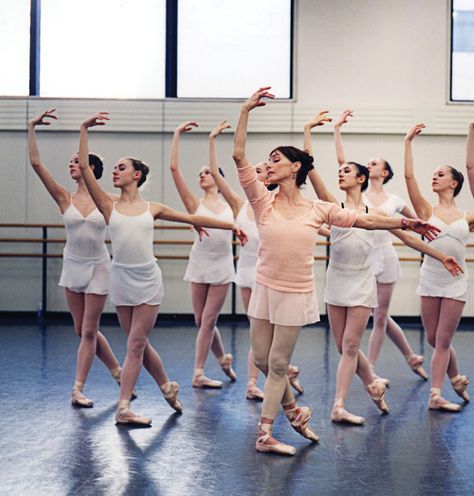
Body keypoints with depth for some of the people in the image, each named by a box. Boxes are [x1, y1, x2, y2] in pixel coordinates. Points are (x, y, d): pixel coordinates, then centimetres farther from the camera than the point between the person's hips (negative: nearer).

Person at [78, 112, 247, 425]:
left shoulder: (153, 208, 4)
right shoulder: (109, 206, 1)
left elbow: (193, 218, 12)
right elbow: (84, 167, -7)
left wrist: (231, 226, 13)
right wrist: (84, 129, -11)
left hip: (148, 280, -1)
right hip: (121, 280, 1)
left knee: (135, 345, -1)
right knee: (139, 344, 9)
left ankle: (124, 407, 5)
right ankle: (168, 386, 31)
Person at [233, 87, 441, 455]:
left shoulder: (317, 210, -4)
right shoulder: (263, 202, -5)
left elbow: (364, 220, 1)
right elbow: (239, 156, -14)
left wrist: (406, 223, 1)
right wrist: (246, 111, -17)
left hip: (296, 294, -2)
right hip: (265, 288, 2)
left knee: (278, 364, 3)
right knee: (263, 360, 9)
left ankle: (264, 433, 13)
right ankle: (293, 410, 33)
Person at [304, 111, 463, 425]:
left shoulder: (376, 213, 4)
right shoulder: (334, 206, 2)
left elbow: (407, 238, 12)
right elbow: (310, 169, -8)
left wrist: (441, 256, 14)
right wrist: (308, 132, -11)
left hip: (362, 284, -1)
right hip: (336, 280, 1)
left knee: (350, 345, -6)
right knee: (343, 346, 6)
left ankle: (339, 406, -3)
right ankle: (374, 384, 30)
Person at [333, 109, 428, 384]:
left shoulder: (395, 201, 4)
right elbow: (342, 160, -5)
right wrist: (337, 129, -9)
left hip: (385, 257, 0)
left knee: (380, 317, 5)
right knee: (381, 317, 2)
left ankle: (370, 370, 13)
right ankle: (412, 356, 19)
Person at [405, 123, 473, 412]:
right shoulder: (427, 211, 2)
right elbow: (409, 176, -7)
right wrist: (408, 142, -7)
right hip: (430, 279, 1)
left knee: (443, 340, 0)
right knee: (434, 339, 7)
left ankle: (436, 395, 6)